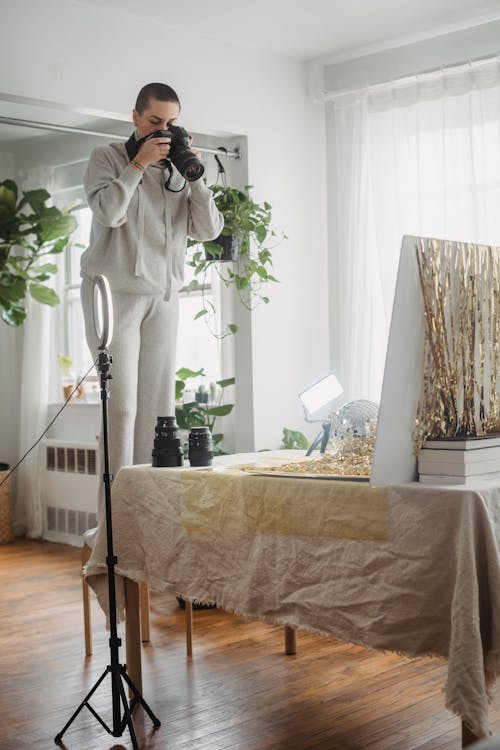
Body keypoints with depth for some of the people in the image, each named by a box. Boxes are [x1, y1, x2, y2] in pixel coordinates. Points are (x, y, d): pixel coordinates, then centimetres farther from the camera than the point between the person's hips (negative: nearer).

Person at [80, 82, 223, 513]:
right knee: (121, 401, -10)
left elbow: (209, 230, 4)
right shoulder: (107, 158, 3)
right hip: (115, 293, -4)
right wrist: (139, 163, -13)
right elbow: (108, 212, -15)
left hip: (163, 297, 4)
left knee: (159, 402, 1)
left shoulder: (179, 171, 13)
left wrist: (195, 175, -4)